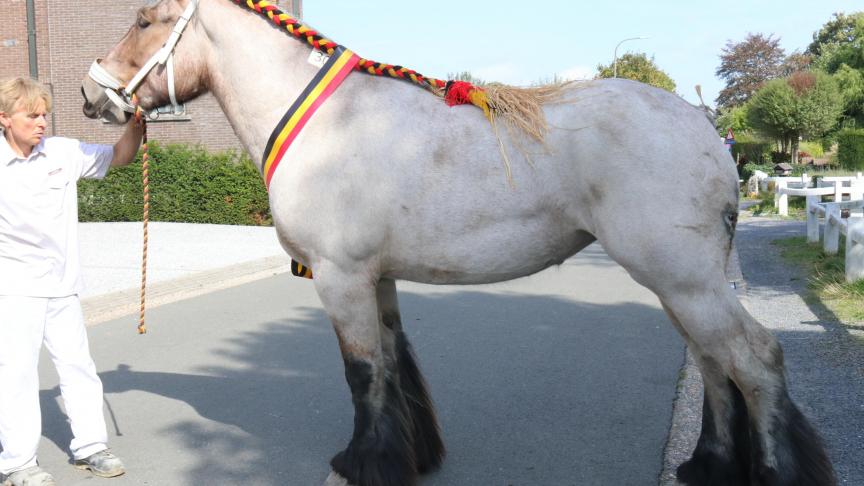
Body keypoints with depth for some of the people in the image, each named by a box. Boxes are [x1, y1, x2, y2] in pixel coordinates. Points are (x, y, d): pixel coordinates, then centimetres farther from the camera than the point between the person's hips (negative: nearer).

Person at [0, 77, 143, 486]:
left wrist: (136, 122, -8)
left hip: (62, 284, 4)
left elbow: (118, 157, 8)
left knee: (77, 363, 11)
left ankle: (89, 446, 24)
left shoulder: (63, 152, -1)